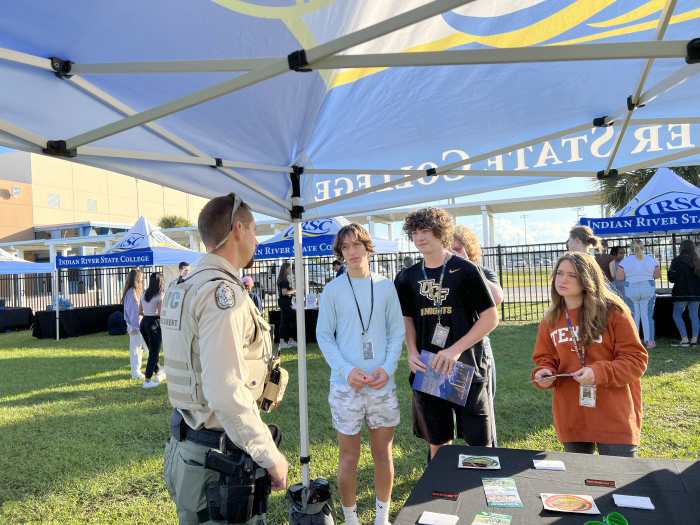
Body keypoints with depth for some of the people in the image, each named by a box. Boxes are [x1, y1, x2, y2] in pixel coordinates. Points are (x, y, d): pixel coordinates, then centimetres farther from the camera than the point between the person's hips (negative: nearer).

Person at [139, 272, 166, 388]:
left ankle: (158, 374, 35)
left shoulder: (144, 294, 8)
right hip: (154, 324, -7)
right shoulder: (160, 296, -13)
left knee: (152, 351, 21)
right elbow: (160, 314, -16)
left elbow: (140, 312, 11)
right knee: (154, 353, 1)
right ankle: (147, 381, 2)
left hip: (143, 323, 8)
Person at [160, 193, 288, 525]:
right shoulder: (223, 292, -22)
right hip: (220, 459, -9)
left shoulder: (181, 288, 7)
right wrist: (271, 456, -18)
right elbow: (227, 394, -28)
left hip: (186, 445, 9)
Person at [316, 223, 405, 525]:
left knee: (383, 454, 14)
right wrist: (346, 370, -15)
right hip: (346, 385, -2)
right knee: (349, 457, 9)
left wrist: (388, 367, -11)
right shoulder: (333, 290, -3)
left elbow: (397, 331, 4)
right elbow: (324, 336, -2)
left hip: (382, 384, 2)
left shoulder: (386, 286, 2)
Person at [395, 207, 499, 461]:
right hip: (427, 371, 4)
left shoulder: (466, 270, -7)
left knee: (480, 443, 4)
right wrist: (412, 352, -5)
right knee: (438, 442, 15)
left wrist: (456, 349, -15)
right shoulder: (408, 277, 5)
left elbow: (491, 317, -7)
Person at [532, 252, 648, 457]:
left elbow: (636, 359, -9)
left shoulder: (613, 313, -8)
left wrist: (599, 373, -24)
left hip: (613, 418, -4)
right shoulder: (550, 320, 5)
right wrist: (545, 373, -11)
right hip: (571, 418, 4)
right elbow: (545, 358, 12)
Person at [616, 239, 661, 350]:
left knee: (634, 316, 6)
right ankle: (650, 341, 7)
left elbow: (619, 277, -8)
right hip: (648, 289, 1)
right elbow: (658, 275, 6)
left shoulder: (625, 261, -5)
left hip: (631, 290, -1)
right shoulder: (651, 259, 0)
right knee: (647, 316, 6)